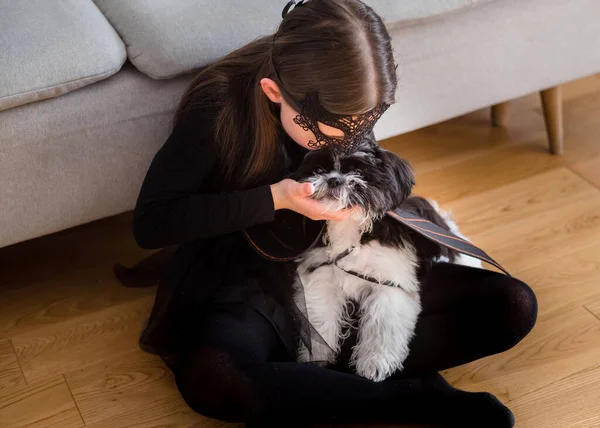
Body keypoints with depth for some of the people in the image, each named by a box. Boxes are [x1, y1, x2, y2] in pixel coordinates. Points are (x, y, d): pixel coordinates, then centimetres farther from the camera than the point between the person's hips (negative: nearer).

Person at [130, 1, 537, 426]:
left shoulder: (345, 106, -7)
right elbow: (150, 222, -19)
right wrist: (275, 198, -26)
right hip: (249, 284, -4)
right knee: (211, 377, -41)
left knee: (514, 306, -10)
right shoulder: (218, 108, -21)